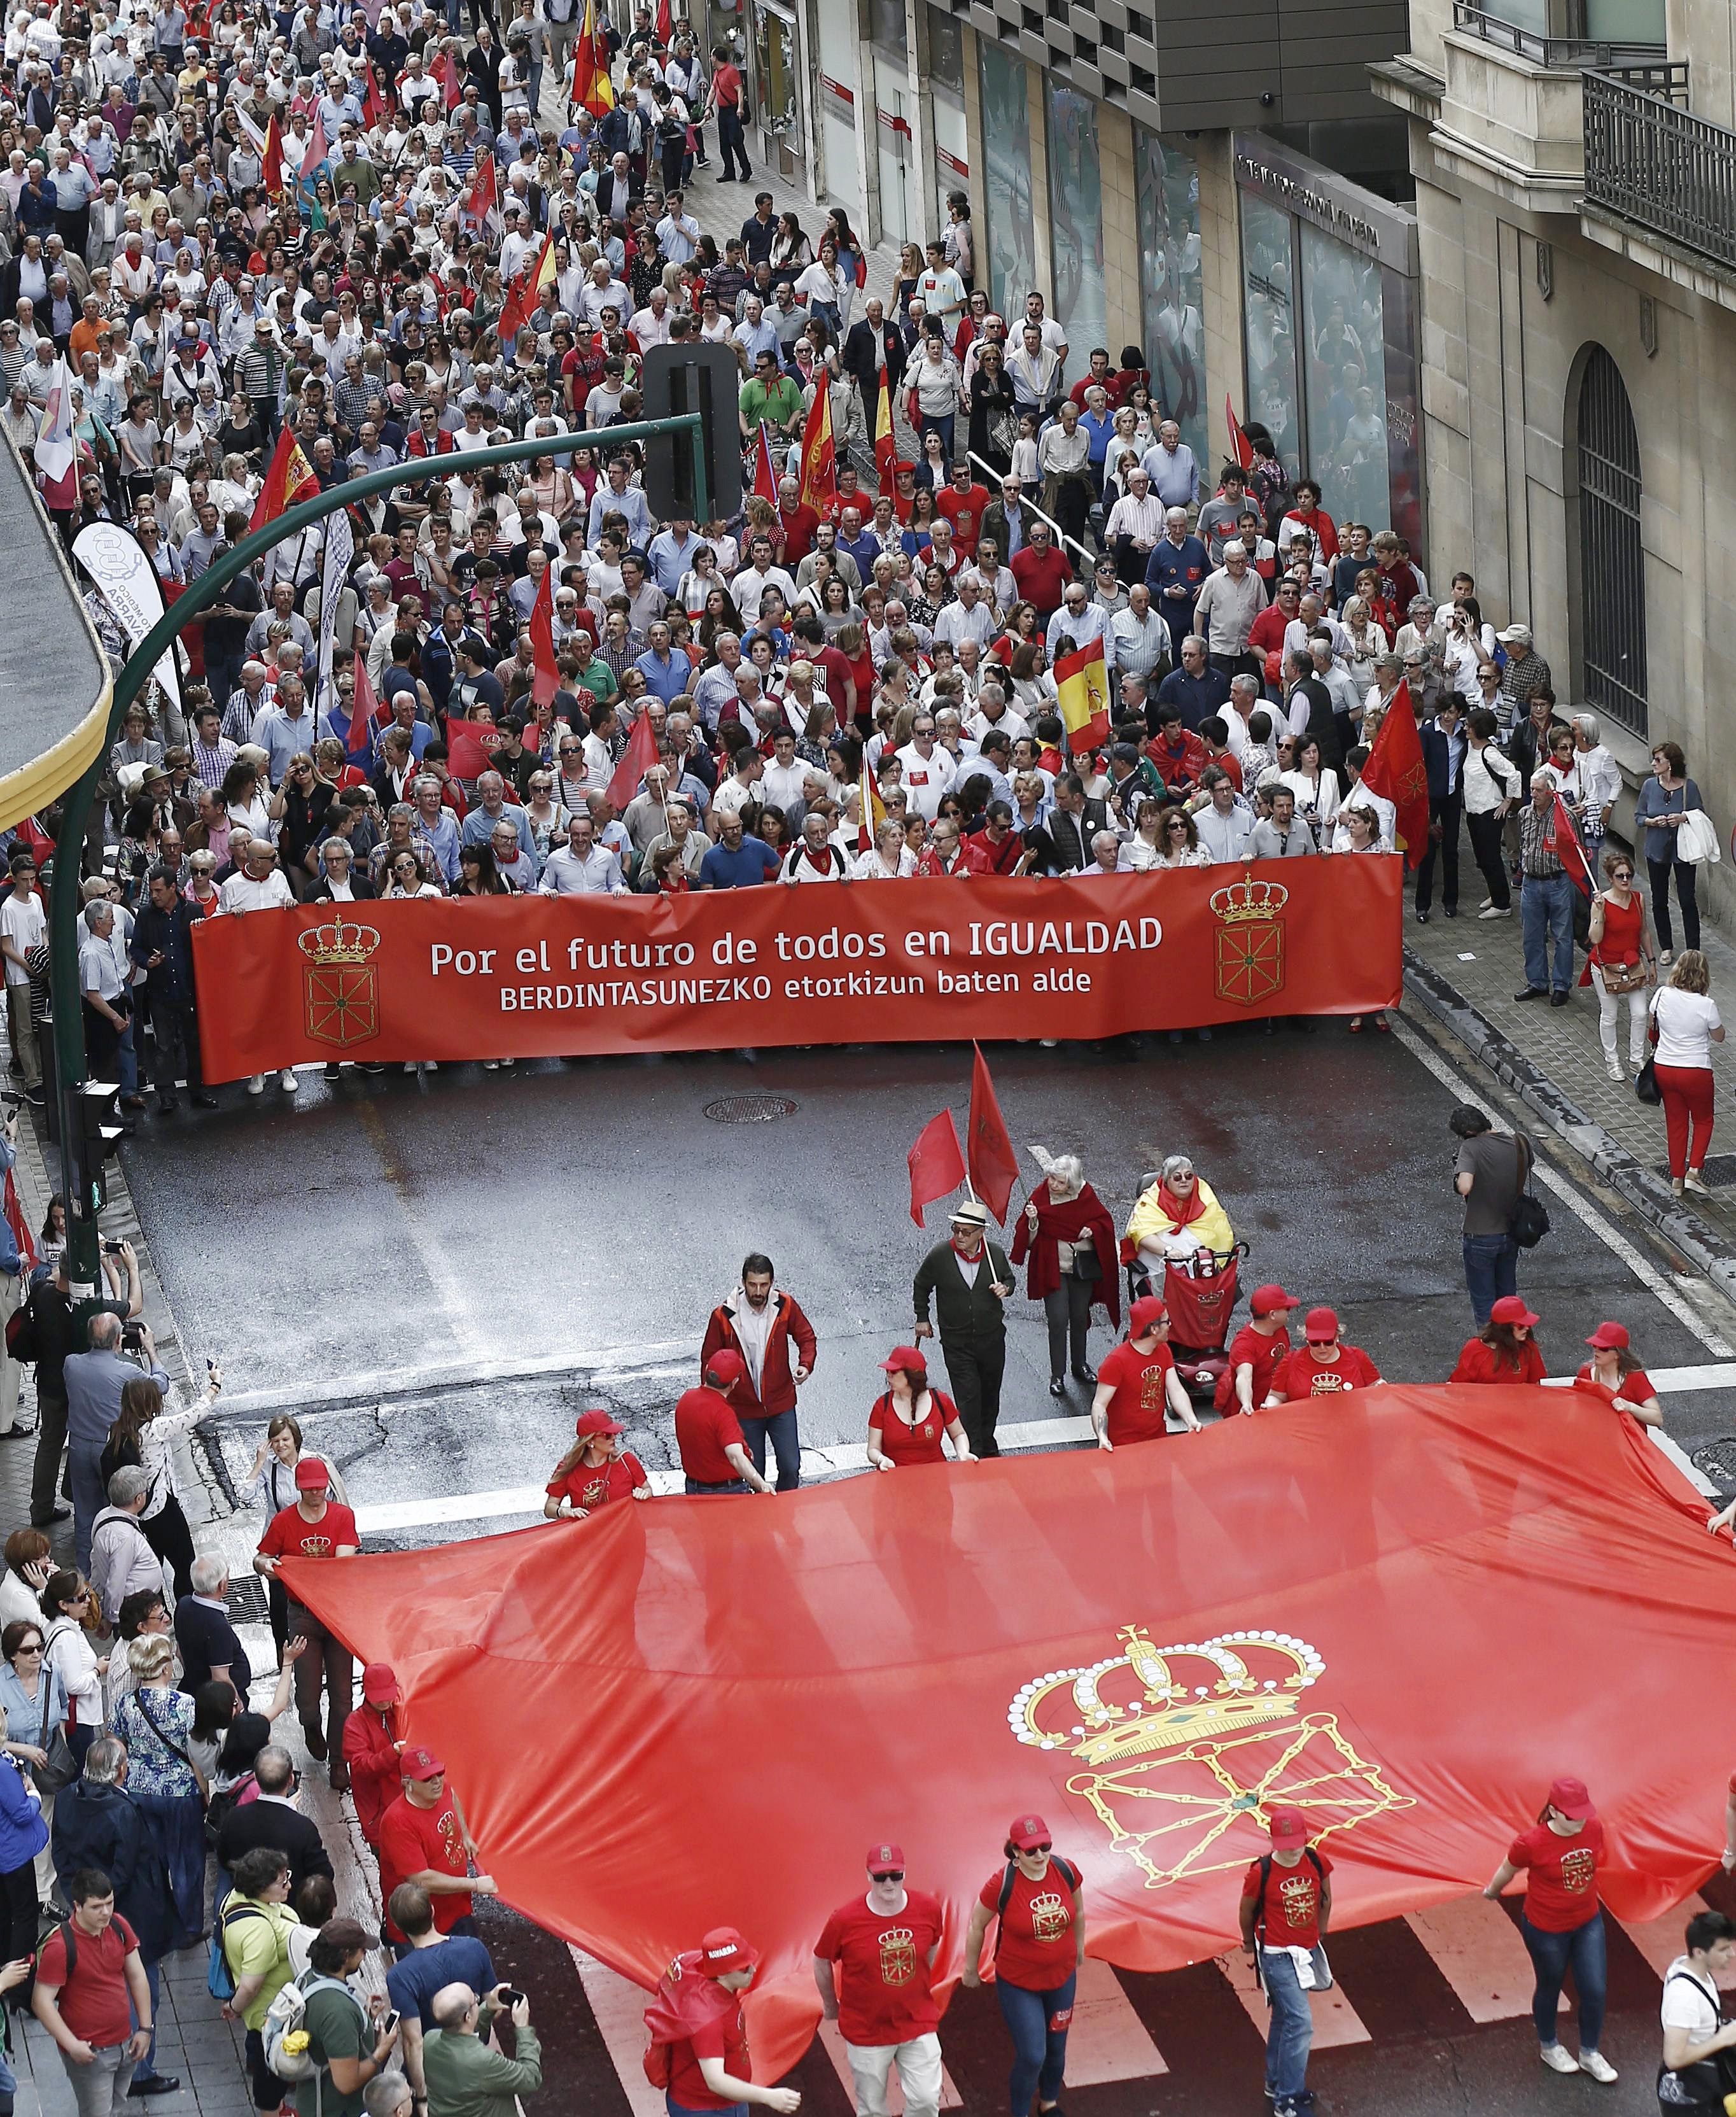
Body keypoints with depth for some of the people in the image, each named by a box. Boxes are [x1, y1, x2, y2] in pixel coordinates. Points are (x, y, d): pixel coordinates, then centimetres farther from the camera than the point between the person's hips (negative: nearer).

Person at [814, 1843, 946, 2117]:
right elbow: (821, 1962, -3)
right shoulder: (845, 1920, -20)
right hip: (866, 2030, -2)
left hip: (918, 2024, 2)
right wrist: (830, 2005, 11)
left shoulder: (928, 1908, -12)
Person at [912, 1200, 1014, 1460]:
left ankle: (987, 1443, 39)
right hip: (957, 1343, -3)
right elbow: (921, 1286, 4)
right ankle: (972, 1452, -2)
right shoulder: (939, 1256, -14)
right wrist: (922, 1318, 7)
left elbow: (1009, 1278, 11)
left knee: (990, 1394, 19)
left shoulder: (996, 1253, -8)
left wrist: (1005, 1288, -12)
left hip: (992, 1338, 3)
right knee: (967, 1399, -7)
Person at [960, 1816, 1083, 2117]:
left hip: (1062, 1978, 4)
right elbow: (977, 1925, -10)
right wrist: (971, 1969, 2)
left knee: (1056, 2047, 20)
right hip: (1018, 1984, -4)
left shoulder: (1066, 1871, -14)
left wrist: (1079, 1948, 21)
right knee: (1031, 2056, -4)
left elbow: (1078, 1913, 7)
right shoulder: (1002, 1884, -25)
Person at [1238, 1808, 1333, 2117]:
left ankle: (1276, 2083, 38)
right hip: (1277, 1956, -5)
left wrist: (1320, 1934, 19)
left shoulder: (1318, 1864, -8)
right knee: (1300, 2024, -12)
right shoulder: (1261, 1873, -21)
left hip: (1307, 1951, 6)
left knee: (1284, 2019, 21)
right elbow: (1247, 1910, -4)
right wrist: (1250, 1944, 11)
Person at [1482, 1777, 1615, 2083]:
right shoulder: (1532, 1844, -29)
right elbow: (1508, 1870, -8)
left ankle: (1590, 2054, 33)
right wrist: (1492, 1891, 11)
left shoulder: (1594, 1830, -15)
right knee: (1550, 1988, 18)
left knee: (1596, 1990, 8)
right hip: (1546, 1930, -4)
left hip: (1588, 1922, 4)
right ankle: (1549, 2047, 46)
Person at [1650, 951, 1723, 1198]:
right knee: (1703, 1120, 19)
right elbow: (1719, 1037, -3)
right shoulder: (1706, 1005, -20)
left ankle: (1677, 1178, 23)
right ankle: (1694, 1171, 5)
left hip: (1663, 1067, 4)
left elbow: (1653, 1027, 7)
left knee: (1676, 1122, 18)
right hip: (1696, 1071, -4)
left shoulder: (1663, 996, -10)